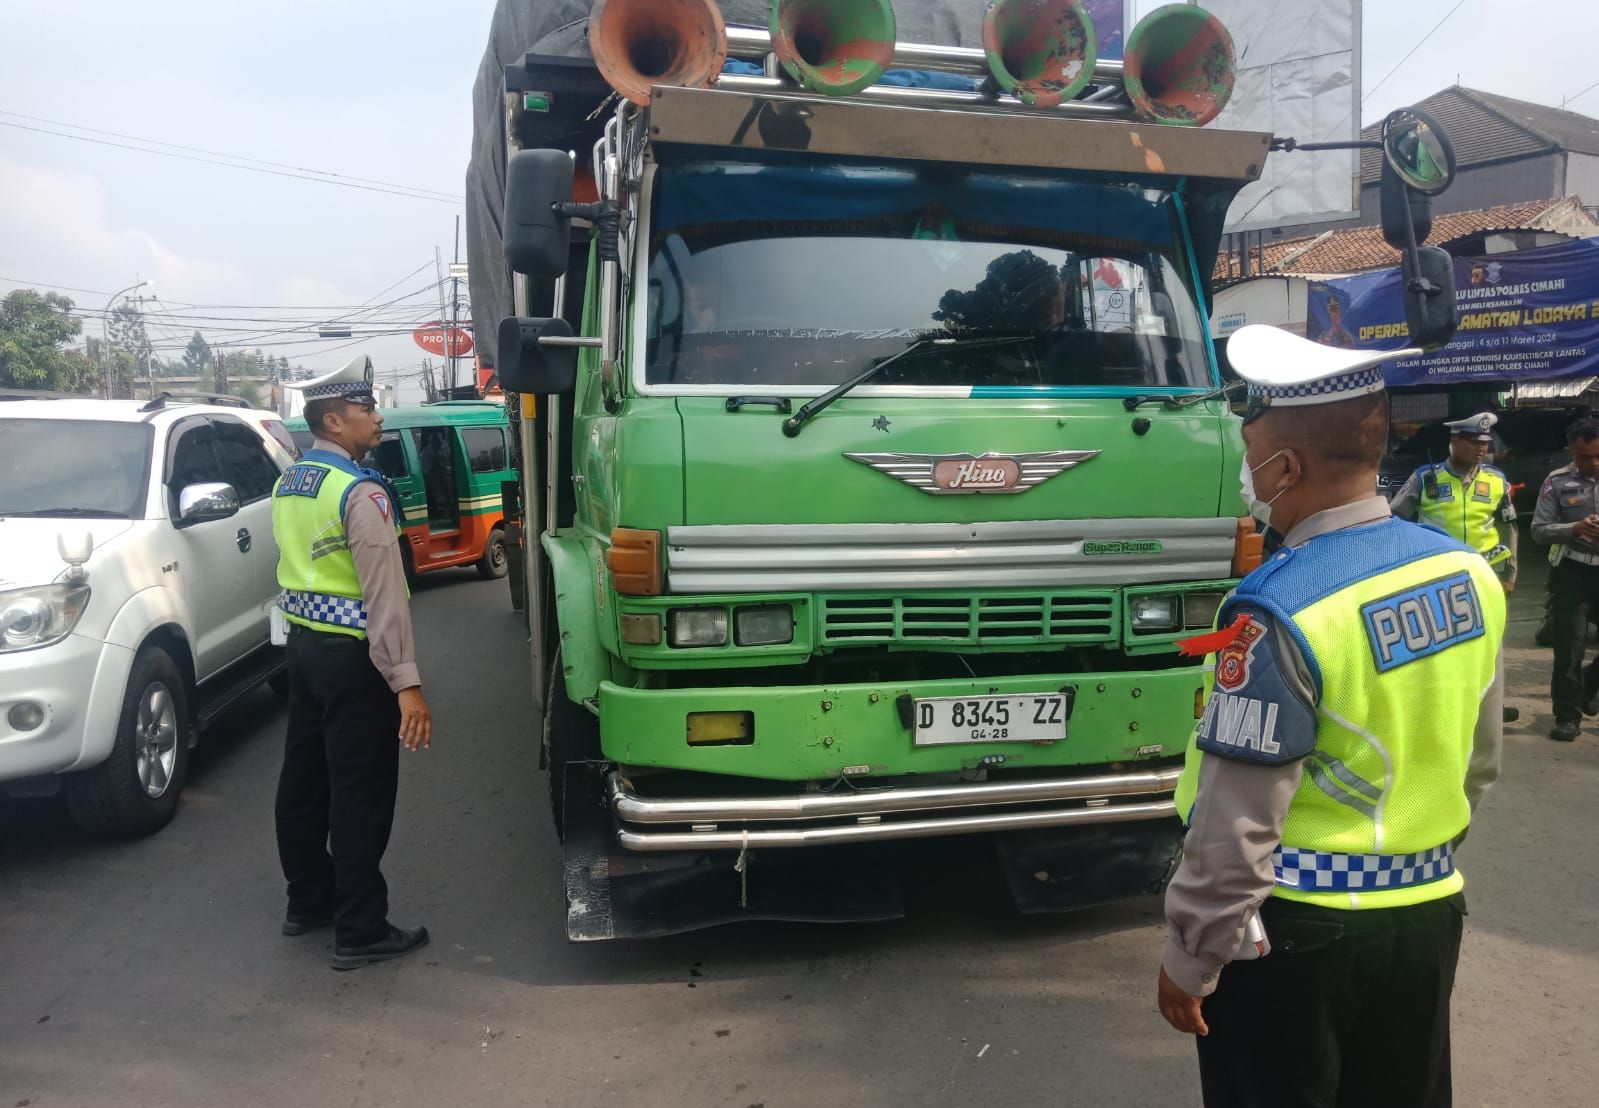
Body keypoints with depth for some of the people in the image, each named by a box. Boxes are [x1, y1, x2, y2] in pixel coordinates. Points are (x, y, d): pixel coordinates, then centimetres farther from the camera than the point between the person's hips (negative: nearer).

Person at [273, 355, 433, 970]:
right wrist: (406, 683, -23)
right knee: (360, 794, -1)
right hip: (353, 654, -9)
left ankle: (307, 900, 34)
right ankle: (360, 932, 8)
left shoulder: (288, 484, 10)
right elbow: (385, 595, -23)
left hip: (303, 643, 9)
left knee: (304, 778, 18)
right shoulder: (360, 491, -19)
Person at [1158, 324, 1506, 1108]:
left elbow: (1237, 825, -22)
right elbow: (1478, 763, 10)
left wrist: (1189, 956, -10)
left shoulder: (1279, 611, -25)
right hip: (1428, 915, 7)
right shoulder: (1469, 573, -3)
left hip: (1294, 934, -6)